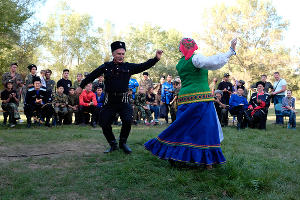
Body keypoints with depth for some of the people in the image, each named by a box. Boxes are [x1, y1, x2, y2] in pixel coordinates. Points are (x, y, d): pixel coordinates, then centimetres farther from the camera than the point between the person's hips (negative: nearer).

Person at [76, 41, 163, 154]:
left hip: (123, 101, -1)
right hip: (109, 101, 1)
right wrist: (81, 86, 21)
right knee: (104, 124, -2)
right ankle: (113, 145, 23)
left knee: (127, 121, -20)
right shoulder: (106, 66, 4)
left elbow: (144, 66, -3)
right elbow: (92, 76, 14)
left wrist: (156, 58, -16)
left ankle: (123, 143, 7)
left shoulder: (129, 67, 4)